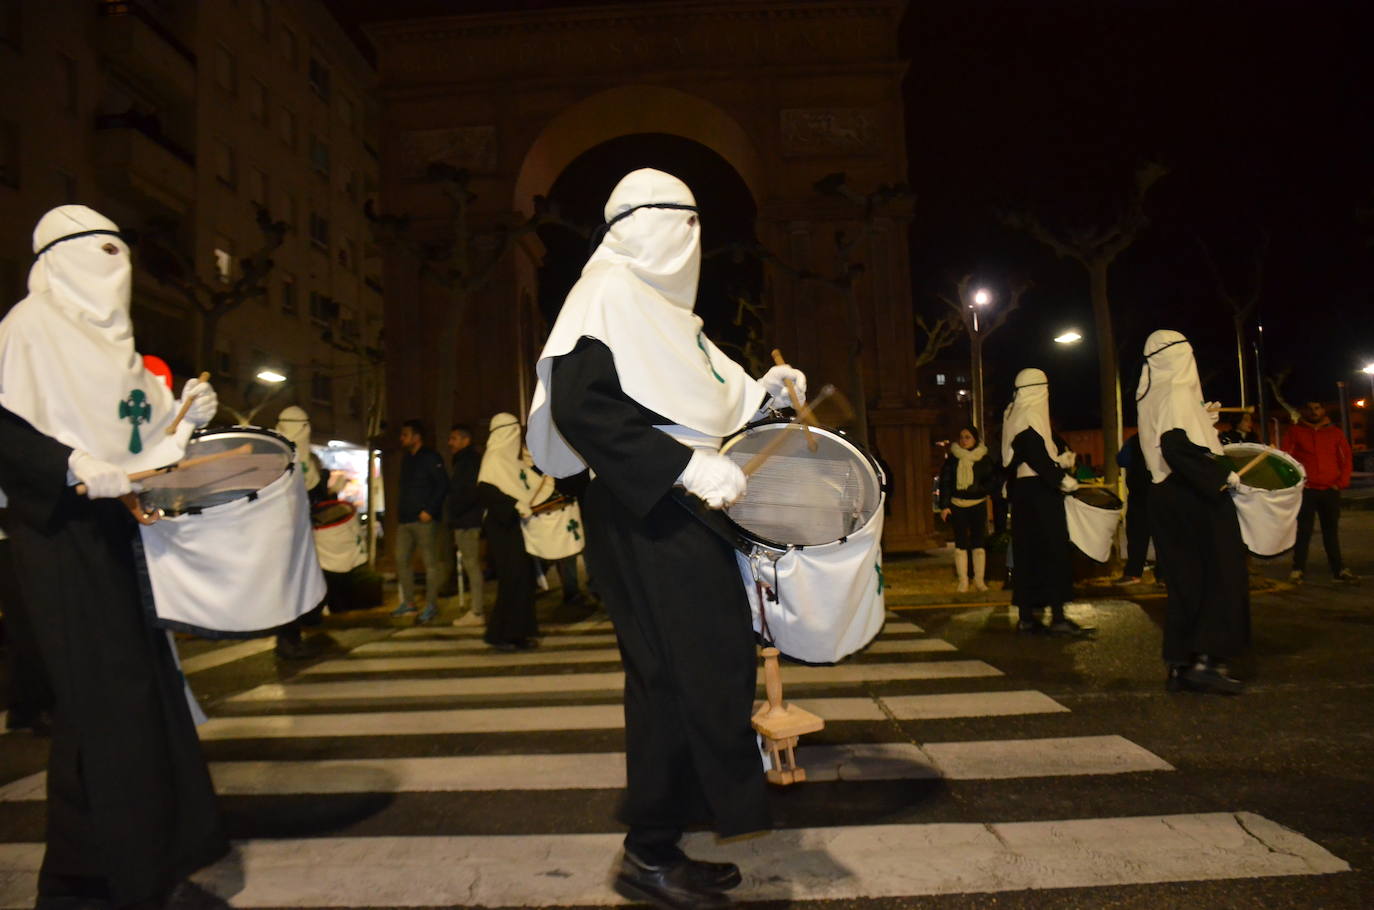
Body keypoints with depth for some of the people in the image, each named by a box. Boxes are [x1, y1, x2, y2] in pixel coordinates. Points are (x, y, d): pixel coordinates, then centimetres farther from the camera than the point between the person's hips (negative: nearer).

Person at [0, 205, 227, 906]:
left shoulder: (105, 337, 18)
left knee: (141, 684, 9)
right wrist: (83, 475, -25)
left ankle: (150, 850, 19)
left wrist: (185, 417, 2)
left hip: (117, 529, 8)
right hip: (64, 533, -8)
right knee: (99, 696, -6)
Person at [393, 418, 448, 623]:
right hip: (405, 519, 9)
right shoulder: (406, 459, 18)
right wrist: (401, 509, 11)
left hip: (424, 519, -9)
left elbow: (443, 485, -14)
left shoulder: (431, 457, -7)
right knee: (401, 560, 9)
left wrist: (429, 510, -17)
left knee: (430, 562, -3)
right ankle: (408, 603, 19)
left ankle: (431, 606, 2)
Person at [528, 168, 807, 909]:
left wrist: (762, 392, 12)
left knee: (698, 671, 10)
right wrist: (687, 467, -25)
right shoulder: (608, 293, -8)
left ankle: (664, 844, 22)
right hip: (644, 516, -10)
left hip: (682, 513, 10)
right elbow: (580, 406, -22)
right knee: (684, 673, -8)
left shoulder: (662, 308, 21)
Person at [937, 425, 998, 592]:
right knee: (960, 543, 2)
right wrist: (944, 505, -4)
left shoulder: (985, 459, 2)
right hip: (957, 505, 0)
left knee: (978, 542, 2)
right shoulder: (952, 459, 3)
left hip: (978, 504, 0)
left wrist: (982, 489, -15)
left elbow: (994, 479, 4)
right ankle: (963, 581, 6)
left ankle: (979, 580, 10)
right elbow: (944, 482, 2)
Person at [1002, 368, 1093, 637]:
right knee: (1054, 551, -8)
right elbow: (1038, 457, -21)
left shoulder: (1014, 415, 16)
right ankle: (1058, 617, -10)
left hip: (1023, 491, 10)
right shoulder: (1030, 416, -13)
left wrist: (1061, 458, 9)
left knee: (1028, 553, 10)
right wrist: (1064, 481, -13)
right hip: (1039, 492, -10)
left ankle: (1026, 616, 12)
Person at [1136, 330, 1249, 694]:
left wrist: (1202, 421, 23)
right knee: (1219, 576, -1)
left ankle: (1180, 664, 12)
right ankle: (1206, 660, -4)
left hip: (1166, 498, 8)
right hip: (1197, 499, -8)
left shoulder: (1151, 397, 13)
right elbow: (1176, 446, -26)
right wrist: (1223, 475, -19)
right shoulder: (1178, 393, -14)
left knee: (1185, 580, 11)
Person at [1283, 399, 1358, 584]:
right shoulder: (1295, 432, 4)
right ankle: (1298, 569, 3)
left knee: (1331, 531, 8)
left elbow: (1346, 459, 10)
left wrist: (1341, 483, 0)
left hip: (1330, 491, 2)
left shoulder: (1335, 432, 10)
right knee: (1303, 531, -1)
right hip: (1305, 491, -2)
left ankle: (1338, 569, 14)